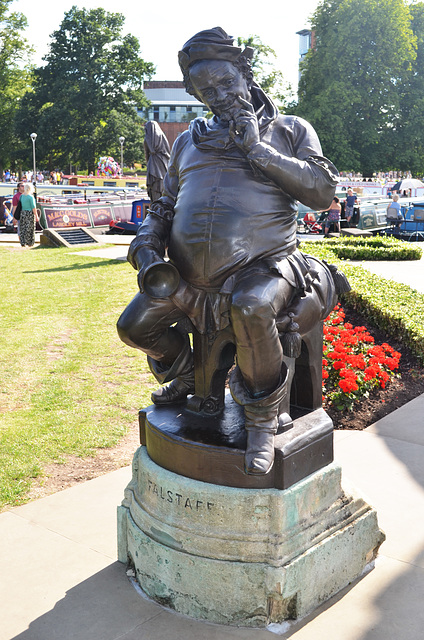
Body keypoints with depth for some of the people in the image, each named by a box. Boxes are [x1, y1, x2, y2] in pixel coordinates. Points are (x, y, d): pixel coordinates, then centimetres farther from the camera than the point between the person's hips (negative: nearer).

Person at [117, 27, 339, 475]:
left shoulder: (290, 131, 9)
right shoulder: (189, 140, 20)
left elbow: (324, 191, -4)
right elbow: (165, 205, 24)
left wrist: (257, 150, -9)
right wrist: (147, 245, 3)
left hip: (263, 266, -5)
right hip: (189, 276, 5)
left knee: (250, 308, -38)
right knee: (134, 326, 0)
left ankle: (262, 415, -14)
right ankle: (187, 374, 31)